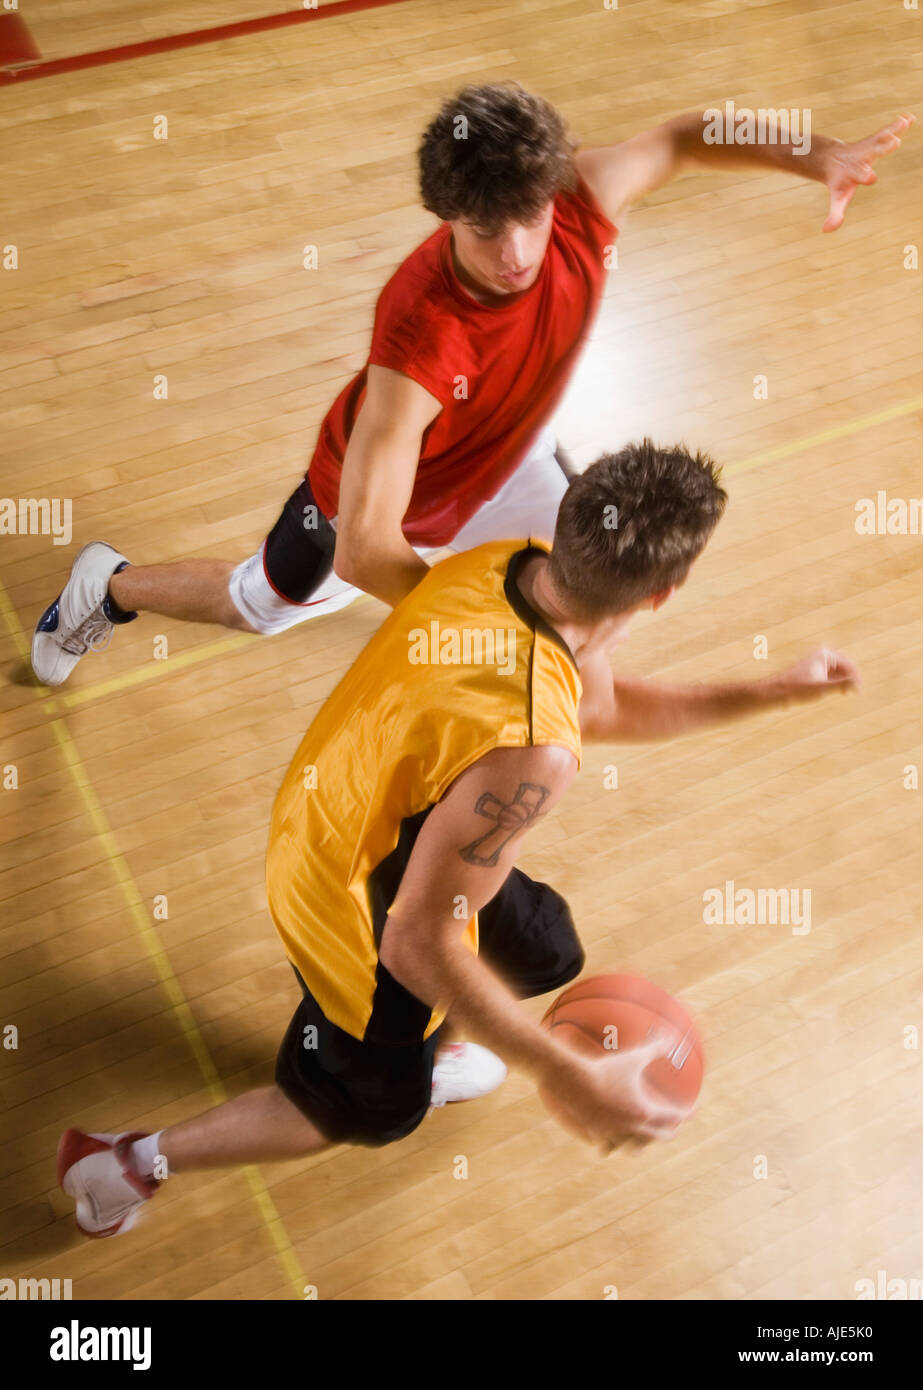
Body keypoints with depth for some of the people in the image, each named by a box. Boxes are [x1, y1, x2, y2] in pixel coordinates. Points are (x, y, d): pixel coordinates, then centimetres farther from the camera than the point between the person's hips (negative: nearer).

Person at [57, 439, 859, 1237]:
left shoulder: (506, 563, -16)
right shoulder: (529, 749, -42)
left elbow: (601, 707, 4)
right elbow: (419, 942, -34)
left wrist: (774, 692, 3)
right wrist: (565, 1077, -28)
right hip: (363, 909, -7)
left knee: (547, 955, 27)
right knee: (375, 1109, 23)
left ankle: (423, 1043, 56)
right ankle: (132, 1163, 38)